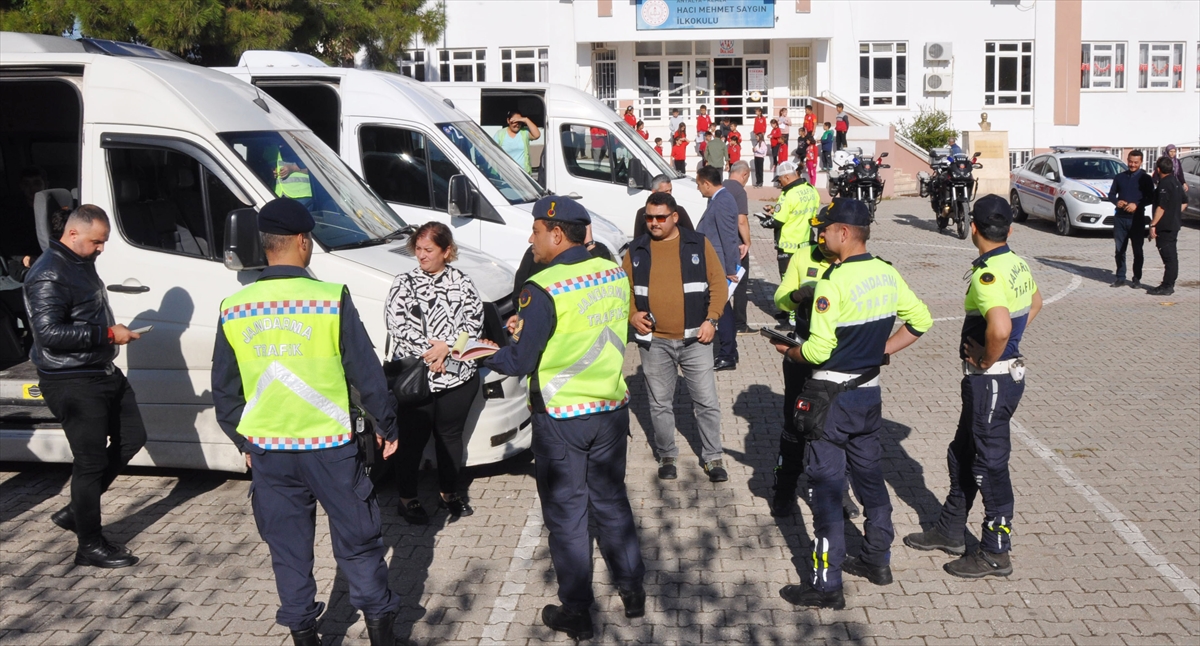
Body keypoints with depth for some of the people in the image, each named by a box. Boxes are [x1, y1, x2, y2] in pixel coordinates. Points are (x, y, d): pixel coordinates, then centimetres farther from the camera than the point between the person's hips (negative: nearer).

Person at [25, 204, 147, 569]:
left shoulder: (82, 264, 14)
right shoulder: (48, 275, -18)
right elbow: (49, 333, -26)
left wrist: (113, 332, 11)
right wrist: (108, 334, -24)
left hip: (104, 374, 10)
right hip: (72, 383, -10)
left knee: (131, 439, 15)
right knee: (91, 460, -4)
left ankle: (76, 512, 26)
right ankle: (90, 546, 9)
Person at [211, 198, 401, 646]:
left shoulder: (233, 310, -1)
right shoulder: (331, 299, -12)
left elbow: (224, 391, 7)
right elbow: (366, 373, -7)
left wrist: (244, 441, 21)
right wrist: (386, 426, 6)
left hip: (268, 450, 3)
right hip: (329, 446, -3)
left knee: (288, 549, 15)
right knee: (358, 542, 11)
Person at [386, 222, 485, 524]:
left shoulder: (462, 283, 5)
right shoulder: (403, 284, 2)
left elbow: (474, 322, -1)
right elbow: (399, 327, -7)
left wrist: (446, 346, -15)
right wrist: (427, 354, -15)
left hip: (458, 375, 2)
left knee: (451, 436, 14)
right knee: (412, 439, 4)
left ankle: (450, 493, 30)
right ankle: (407, 498, 18)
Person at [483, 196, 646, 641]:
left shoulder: (543, 289, -20)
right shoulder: (615, 274, 0)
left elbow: (521, 361, -18)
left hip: (561, 419, -6)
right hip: (611, 408, 6)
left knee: (566, 514, 8)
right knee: (611, 500, 21)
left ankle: (576, 613, 19)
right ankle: (632, 590, 31)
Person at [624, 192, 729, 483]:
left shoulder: (699, 244, 0)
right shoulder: (636, 249, 4)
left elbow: (718, 284, 0)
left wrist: (711, 320, -9)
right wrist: (632, 315, -7)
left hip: (695, 339, -1)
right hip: (653, 341, 1)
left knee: (707, 401, 4)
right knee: (660, 404, 11)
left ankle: (713, 458, 19)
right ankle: (667, 457, 27)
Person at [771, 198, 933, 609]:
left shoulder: (833, 282, -21)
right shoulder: (887, 274, 2)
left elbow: (818, 351, -23)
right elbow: (920, 321, 11)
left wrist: (788, 351, -4)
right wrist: (881, 350, 13)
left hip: (833, 397, -7)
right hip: (870, 392, 8)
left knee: (826, 489, 1)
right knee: (870, 476, 21)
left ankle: (826, 585, 8)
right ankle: (878, 560, 35)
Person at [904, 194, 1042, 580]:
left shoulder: (987, 275, -24)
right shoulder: (1018, 264, 6)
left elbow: (1000, 327, -40)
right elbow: (1035, 302, 26)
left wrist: (987, 360, -21)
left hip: (992, 379, -10)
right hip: (1010, 370, 10)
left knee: (989, 465, 2)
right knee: (962, 456, 20)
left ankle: (996, 553, 15)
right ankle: (950, 532, 34)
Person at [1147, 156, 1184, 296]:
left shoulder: (1164, 184, -18)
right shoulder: (1176, 182, 14)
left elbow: (1161, 207, -23)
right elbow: (1184, 202, 23)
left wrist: (1153, 224, -21)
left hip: (1165, 226, -10)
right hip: (1174, 224, 10)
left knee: (1169, 256, -8)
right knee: (1172, 256, 13)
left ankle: (1166, 287, -6)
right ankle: (1169, 285, 20)